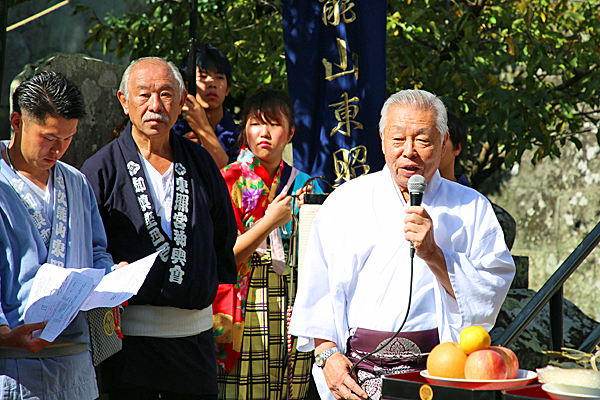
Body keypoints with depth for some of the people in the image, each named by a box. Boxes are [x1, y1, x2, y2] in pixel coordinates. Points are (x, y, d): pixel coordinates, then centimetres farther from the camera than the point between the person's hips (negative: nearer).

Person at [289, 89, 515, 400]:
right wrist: (326, 352, -3)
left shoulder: (471, 208, 11)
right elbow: (317, 290, 10)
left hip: (439, 373, -1)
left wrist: (433, 254, -8)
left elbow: (492, 293, 2)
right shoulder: (345, 202, 12)